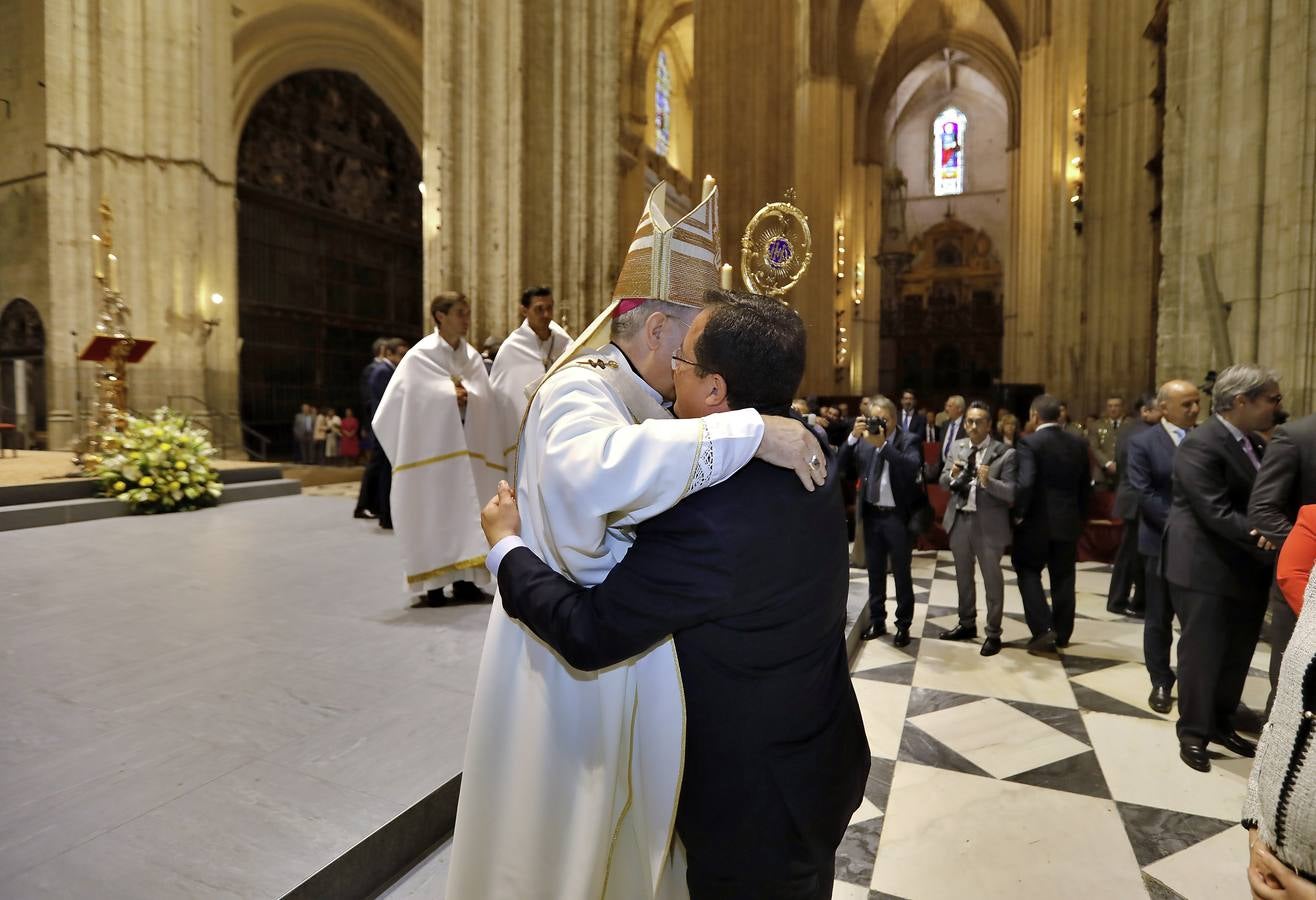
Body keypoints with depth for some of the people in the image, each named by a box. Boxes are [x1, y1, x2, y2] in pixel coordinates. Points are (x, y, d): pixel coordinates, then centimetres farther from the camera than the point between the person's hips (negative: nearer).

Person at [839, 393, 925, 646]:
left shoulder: (909, 440, -7)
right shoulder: (864, 440, 4)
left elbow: (912, 468, -25)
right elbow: (842, 467, -4)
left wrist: (883, 444, -30)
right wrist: (853, 437, -15)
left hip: (898, 516, -4)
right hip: (872, 515, 4)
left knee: (902, 573, 7)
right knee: (875, 571, 15)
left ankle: (903, 625, 20)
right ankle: (876, 621, 28)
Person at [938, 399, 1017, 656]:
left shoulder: (1005, 454, -12)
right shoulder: (956, 447, 4)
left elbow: (1011, 494, -15)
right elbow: (943, 483, 6)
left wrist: (988, 481, -31)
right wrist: (952, 475, -16)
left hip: (988, 524, -5)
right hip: (959, 520, 5)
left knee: (992, 580, 7)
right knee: (963, 576, 19)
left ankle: (993, 634, 21)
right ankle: (967, 624, 36)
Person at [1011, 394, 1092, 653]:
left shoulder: (1029, 442, -15)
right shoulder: (1078, 444, 4)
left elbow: (1025, 483, -26)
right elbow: (1086, 486, 9)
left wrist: (1019, 513, -12)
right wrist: (1079, 516, 18)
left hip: (1036, 521, -5)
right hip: (1068, 522, 5)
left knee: (1028, 572, 10)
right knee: (1063, 578, 14)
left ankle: (1043, 629, -1)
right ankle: (1062, 634, 23)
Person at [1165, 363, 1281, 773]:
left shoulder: (1254, 443, 10)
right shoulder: (1201, 445, -17)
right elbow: (1217, 514, -23)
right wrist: (1273, 543, -25)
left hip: (1245, 567, 8)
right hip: (1207, 568, -8)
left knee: (1237, 653, 17)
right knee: (1201, 652, 3)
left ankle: (1220, 723, 33)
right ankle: (1193, 732, 18)